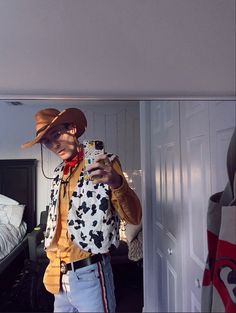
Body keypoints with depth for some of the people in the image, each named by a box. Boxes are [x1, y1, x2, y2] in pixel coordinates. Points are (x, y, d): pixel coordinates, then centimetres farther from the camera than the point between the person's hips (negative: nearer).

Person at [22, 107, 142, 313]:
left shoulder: (104, 164, -11)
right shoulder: (58, 173, 7)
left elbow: (134, 217, -18)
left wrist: (117, 182, -36)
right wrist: (53, 266, 15)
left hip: (89, 273, -6)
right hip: (60, 275, 6)